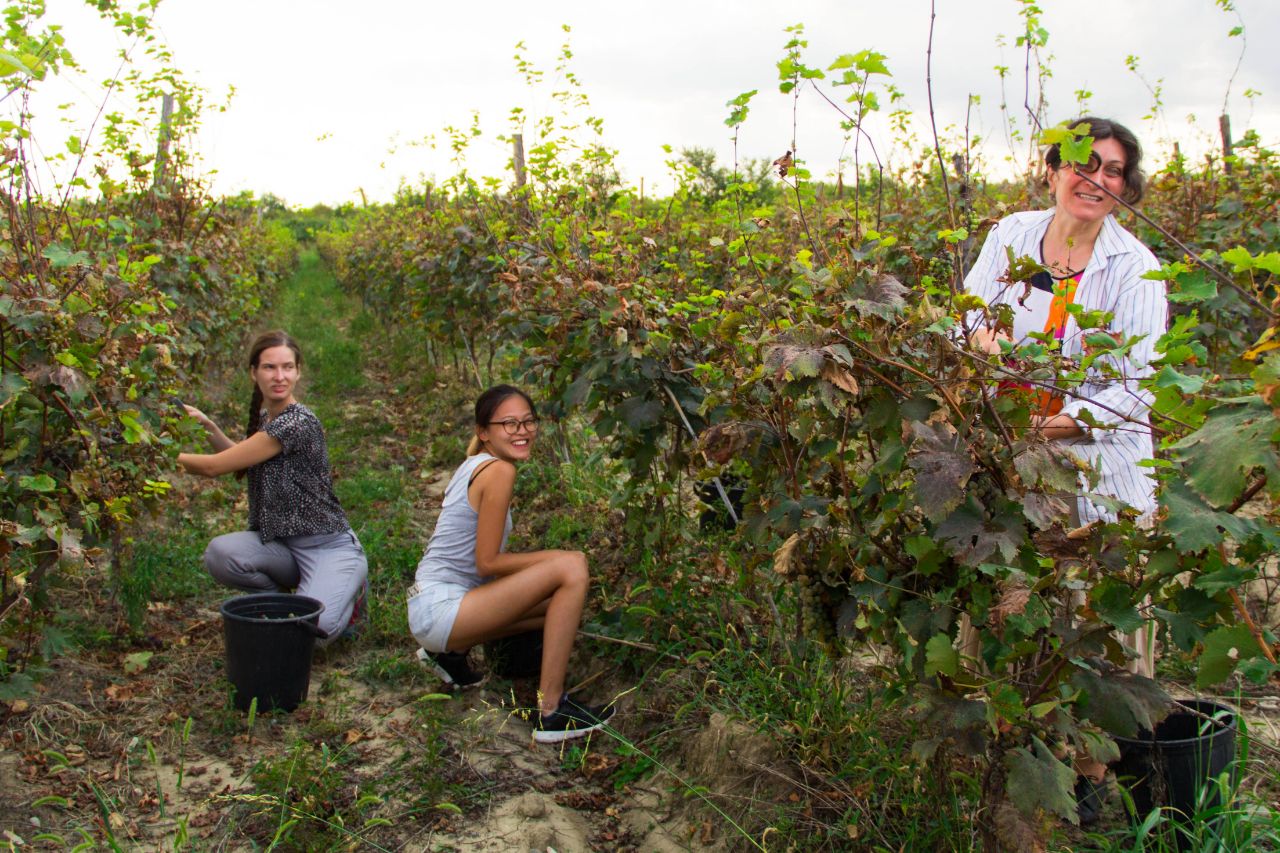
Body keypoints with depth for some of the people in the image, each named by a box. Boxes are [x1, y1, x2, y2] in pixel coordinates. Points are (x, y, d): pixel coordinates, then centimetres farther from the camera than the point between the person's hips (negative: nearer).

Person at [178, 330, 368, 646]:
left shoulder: (298, 422, -21)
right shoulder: (263, 416, 7)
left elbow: (215, 466, -16)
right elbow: (241, 460, 26)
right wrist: (209, 428, 10)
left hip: (329, 548, -7)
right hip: (282, 545, 7)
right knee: (219, 553, -22)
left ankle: (348, 594, 7)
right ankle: (280, 596, 7)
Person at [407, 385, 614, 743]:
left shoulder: (474, 466, 14)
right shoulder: (499, 471, -14)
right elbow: (487, 563, -16)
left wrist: (541, 561, 8)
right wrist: (556, 558, -4)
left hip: (430, 608, 10)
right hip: (440, 608, -10)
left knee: (560, 602, 17)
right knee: (573, 566, -20)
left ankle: (452, 650, 15)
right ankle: (551, 711, -18)